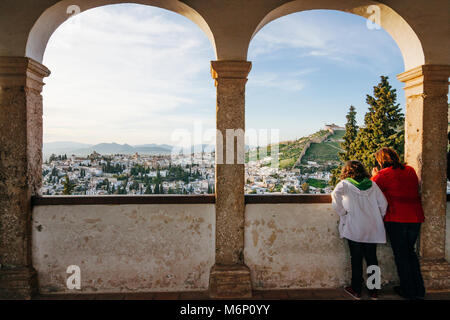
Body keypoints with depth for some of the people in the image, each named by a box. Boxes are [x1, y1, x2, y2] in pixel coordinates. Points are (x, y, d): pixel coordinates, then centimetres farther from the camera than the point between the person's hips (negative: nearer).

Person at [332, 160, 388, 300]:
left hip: (354, 228, -3)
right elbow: (383, 203, 5)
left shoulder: (344, 184, -2)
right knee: (372, 258, 12)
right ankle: (373, 291, 22)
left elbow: (335, 196, -20)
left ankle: (356, 290, 17)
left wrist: (342, 213, -9)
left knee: (356, 259, 7)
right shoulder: (372, 184, 8)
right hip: (372, 229, 3)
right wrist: (378, 218, 15)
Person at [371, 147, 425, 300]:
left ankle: (408, 291, 16)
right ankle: (419, 290, 26)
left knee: (401, 255, 7)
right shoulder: (410, 170, 9)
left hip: (396, 219, -6)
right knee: (410, 251, 20)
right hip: (415, 217, 6)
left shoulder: (383, 174, -9)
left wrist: (374, 175, 17)